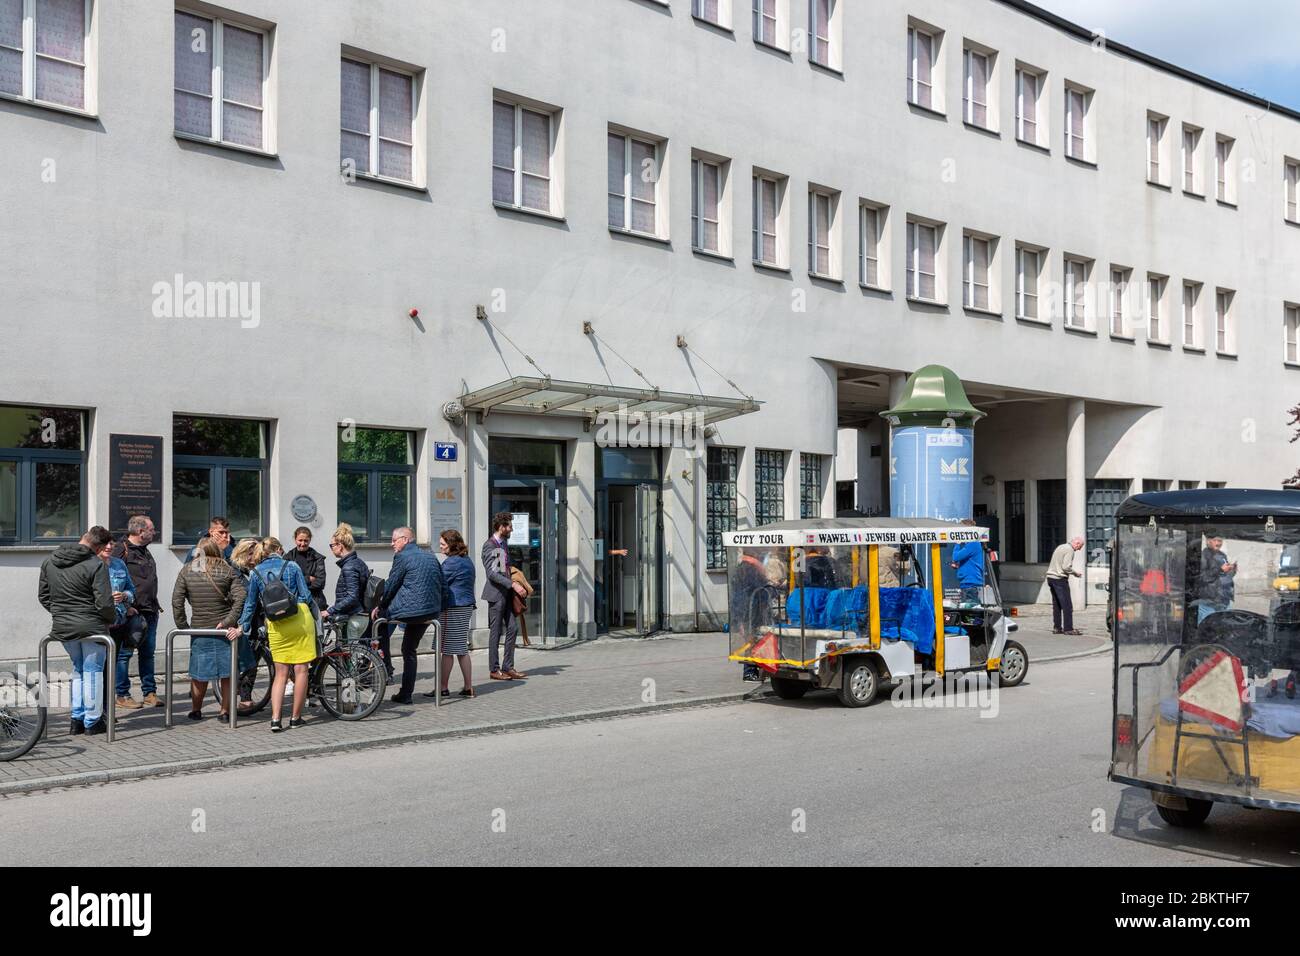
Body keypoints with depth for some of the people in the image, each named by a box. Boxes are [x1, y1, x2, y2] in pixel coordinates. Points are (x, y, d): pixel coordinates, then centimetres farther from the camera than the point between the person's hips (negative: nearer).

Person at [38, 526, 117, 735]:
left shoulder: (49, 561, 5)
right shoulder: (96, 565, -17)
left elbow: (43, 596, 11)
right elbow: (104, 604, -19)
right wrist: (112, 618, 0)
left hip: (62, 628, 6)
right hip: (92, 627, -6)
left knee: (78, 671, 22)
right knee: (92, 672, 7)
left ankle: (77, 719, 23)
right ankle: (92, 722, 13)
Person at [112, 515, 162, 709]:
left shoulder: (145, 552, 20)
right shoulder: (120, 550, -9)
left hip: (150, 612, 9)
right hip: (130, 613, -8)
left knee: (148, 653, 11)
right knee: (124, 653, -1)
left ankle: (150, 693, 17)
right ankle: (122, 695, 5)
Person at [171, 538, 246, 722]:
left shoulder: (187, 570, 3)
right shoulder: (228, 571, -1)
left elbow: (177, 601, -1)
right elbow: (241, 596, -13)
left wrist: (182, 626, 5)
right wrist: (230, 621, -12)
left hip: (199, 629, 1)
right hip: (224, 630, -1)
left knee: (198, 674, 13)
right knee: (227, 673, 10)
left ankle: (196, 710, 25)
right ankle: (225, 710, 14)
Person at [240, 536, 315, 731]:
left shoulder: (256, 572, 9)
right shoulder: (292, 566, 4)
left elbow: (250, 603, 12)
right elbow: (306, 596, 3)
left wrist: (243, 626, 22)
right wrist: (316, 614, 18)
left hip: (276, 624, 2)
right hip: (300, 618, -2)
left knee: (281, 673, 10)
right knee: (300, 670, 6)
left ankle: (275, 719, -2)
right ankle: (296, 717, 12)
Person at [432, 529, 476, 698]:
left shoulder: (451, 562, -14)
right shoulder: (467, 561, 15)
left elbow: (440, 585, -12)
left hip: (453, 609, -10)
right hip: (467, 607, 10)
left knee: (447, 650, -3)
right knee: (462, 649, 11)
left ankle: (442, 687, 2)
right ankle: (468, 687, 11)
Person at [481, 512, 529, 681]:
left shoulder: (503, 544, 15)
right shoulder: (489, 546, -13)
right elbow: (492, 573, -21)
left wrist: (519, 584, 13)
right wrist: (513, 585, -25)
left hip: (507, 593, 8)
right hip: (496, 593, -8)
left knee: (512, 627, 5)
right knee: (496, 632, -2)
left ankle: (508, 667, 11)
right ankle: (494, 670, 6)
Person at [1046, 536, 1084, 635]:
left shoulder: (1061, 547, 18)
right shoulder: (1069, 550, -10)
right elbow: (1066, 567, -19)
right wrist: (1075, 573, -4)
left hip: (1051, 577, 9)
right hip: (1060, 579, -9)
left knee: (1056, 604, 12)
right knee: (1067, 605, -5)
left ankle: (1056, 628, 13)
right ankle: (1068, 629, -5)